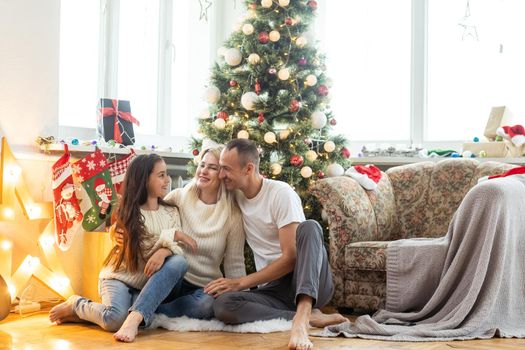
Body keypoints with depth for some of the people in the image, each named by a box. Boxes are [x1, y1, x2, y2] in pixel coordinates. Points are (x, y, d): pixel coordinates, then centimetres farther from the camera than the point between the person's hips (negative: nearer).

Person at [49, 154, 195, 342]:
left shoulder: (171, 212, 9)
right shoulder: (128, 213, -2)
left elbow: (177, 248, -6)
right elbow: (140, 246, -15)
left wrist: (163, 252, -28)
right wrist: (172, 235, -12)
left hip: (145, 284, 3)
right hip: (118, 277, -3)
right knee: (115, 319, -31)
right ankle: (75, 305, -1)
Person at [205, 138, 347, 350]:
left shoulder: (281, 193, -9)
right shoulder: (235, 196, 10)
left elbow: (291, 258, -15)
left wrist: (240, 283, -17)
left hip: (311, 283, -4)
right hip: (274, 288, 4)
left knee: (309, 227, -33)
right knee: (222, 305, -27)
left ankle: (302, 315, -49)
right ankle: (309, 317, -24)